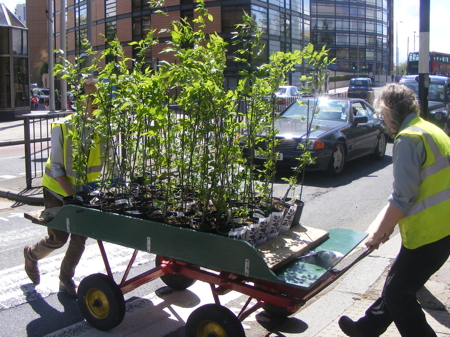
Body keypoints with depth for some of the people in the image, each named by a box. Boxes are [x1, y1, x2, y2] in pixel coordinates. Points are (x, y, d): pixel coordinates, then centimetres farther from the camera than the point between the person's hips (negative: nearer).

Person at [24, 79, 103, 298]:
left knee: (80, 237, 2)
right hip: (58, 190, -3)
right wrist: (72, 195, -22)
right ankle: (31, 254, 35)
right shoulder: (63, 128, -21)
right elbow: (56, 167, -16)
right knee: (58, 238, 1)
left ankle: (66, 279, 25)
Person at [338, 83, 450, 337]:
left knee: (398, 293, 4)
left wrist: (378, 233, -10)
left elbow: (403, 197, -22)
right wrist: (387, 222, 16)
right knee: (397, 284, 22)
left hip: (428, 233, -10)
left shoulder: (408, 138, -18)